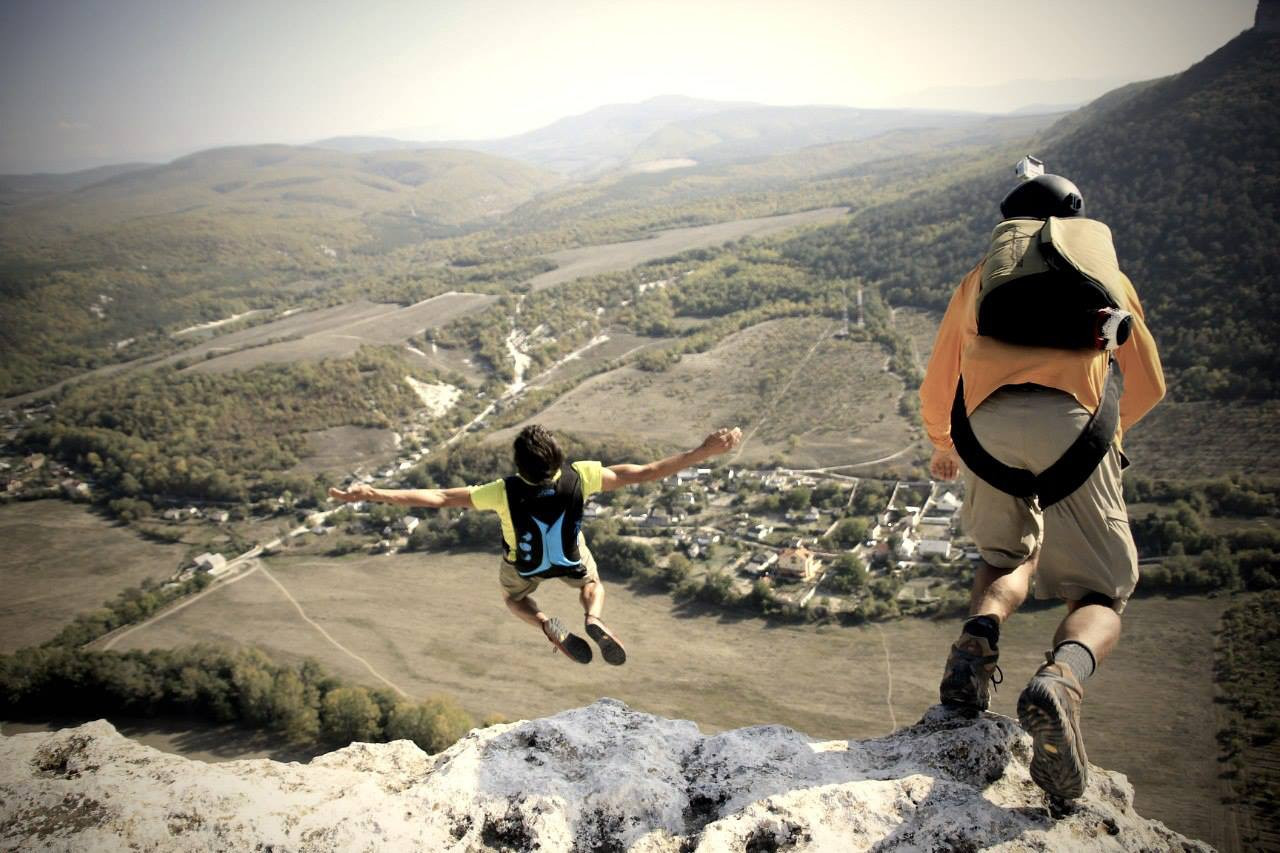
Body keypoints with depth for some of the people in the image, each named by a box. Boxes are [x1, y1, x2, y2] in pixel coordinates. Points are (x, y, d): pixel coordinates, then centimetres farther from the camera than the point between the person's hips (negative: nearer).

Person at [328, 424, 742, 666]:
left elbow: (439, 497, -38)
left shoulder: (506, 492, -41)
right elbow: (645, 472, -35)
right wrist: (703, 452, -30)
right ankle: (594, 619, -3)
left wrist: (372, 493, -33)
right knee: (591, 582, 34)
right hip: (570, 558, 1)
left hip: (524, 565, 0)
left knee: (512, 596, 34)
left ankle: (548, 625, 0)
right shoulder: (579, 477, -38)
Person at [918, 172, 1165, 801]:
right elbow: (1147, 384, 31)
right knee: (1101, 592, 8)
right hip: (1073, 421, -1)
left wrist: (942, 448, 50)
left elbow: (936, 389, 32)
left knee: (1008, 556, 27)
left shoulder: (981, 276, 30)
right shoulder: (1107, 273, 29)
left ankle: (978, 638, -4)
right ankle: (1062, 679, -25)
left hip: (987, 422, 2)